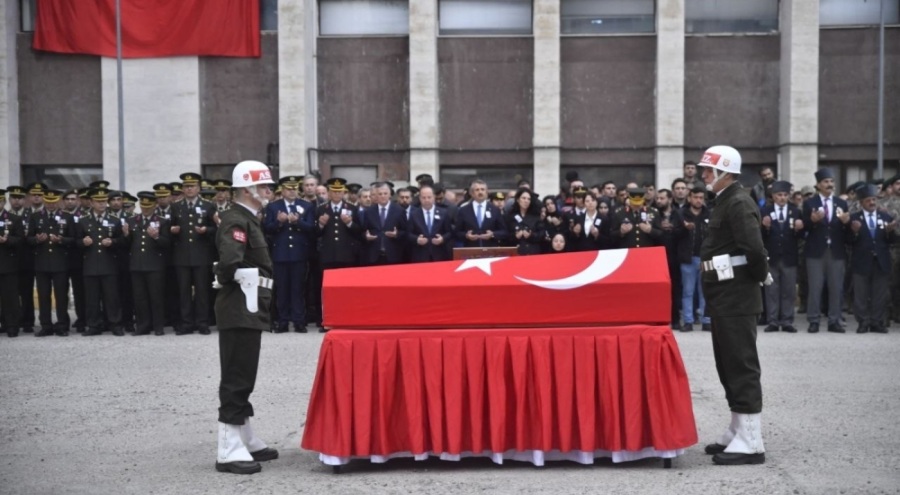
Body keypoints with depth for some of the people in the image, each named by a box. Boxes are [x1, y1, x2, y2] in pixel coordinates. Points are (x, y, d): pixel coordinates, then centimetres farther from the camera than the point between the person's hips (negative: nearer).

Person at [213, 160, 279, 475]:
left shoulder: (247, 220, 17)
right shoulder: (236, 220, -15)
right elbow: (231, 262, -31)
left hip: (249, 310, 10)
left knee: (243, 378, 16)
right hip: (240, 310, -10)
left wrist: (257, 297, 8)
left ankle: (245, 440, 27)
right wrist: (250, 283, -16)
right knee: (236, 379, -8)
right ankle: (229, 451, -5)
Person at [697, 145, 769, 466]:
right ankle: (738, 433, 25)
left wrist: (760, 276, -11)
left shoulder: (738, 203, -16)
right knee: (729, 366, 15)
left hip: (736, 298, -10)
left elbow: (754, 248, -26)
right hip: (725, 297, 10)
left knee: (741, 367, -7)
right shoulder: (725, 202, 16)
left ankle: (751, 443, -2)